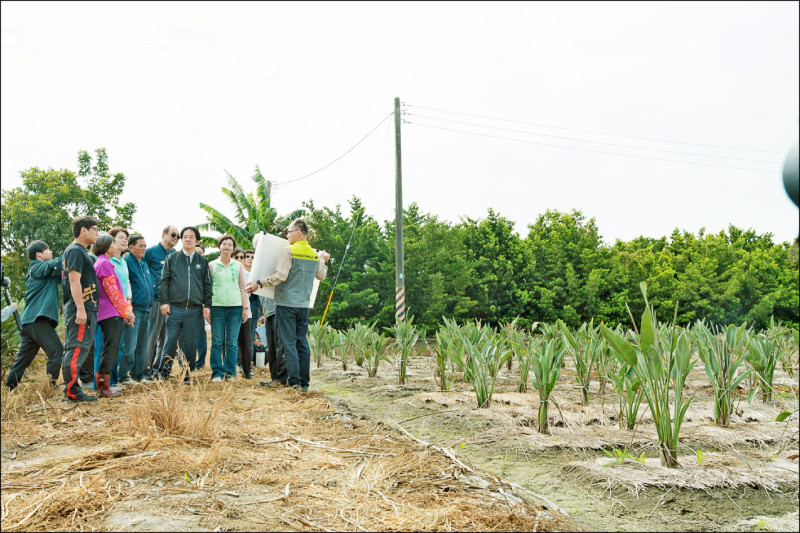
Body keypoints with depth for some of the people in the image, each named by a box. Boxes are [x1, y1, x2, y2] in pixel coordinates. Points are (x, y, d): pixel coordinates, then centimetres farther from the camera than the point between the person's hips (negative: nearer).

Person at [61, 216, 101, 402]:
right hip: (80, 309, -10)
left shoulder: (80, 251, 20)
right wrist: (80, 308, -24)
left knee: (74, 349, 11)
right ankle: (72, 390, -7)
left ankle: (71, 389, 16)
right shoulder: (75, 250, -10)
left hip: (86, 309, 10)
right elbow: (74, 280, -19)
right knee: (77, 348, -9)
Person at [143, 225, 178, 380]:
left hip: (172, 301, 6)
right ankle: (146, 371, -1)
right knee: (152, 335, -6)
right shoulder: (151, 252, -1)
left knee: (165, 336, 10)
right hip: (156, 300, -6)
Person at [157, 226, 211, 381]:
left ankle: (187, 375, 12)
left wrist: (207, 305, 5)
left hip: (195, 309, 2)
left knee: (190, 343, 4)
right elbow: (164, 281, 6)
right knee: (171, 341, -3)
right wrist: (164, 301, -3)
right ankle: (163, 372, 10)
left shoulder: (202, 261, 13)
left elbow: (207, 284, 13)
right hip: (175, 307, -1)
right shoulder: (172, 258, 9)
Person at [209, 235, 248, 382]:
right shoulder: (212, 265, 9)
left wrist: (245, 308, 7)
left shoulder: (238, 266, 12)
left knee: (232, 342, 1)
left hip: (235, 306, 1)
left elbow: (242, 287, 13)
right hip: (217, 306, -1)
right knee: (217, 342, -2)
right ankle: (217, 373, 4)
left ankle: (230, 372, 9)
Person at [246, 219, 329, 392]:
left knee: (289, 344, -3)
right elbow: (321, 276, 25)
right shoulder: (314, 254, 11)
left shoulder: (289, 251, -8)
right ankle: (304, 383, 12)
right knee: (302, 343, 10)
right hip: (304, 305, 6)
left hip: (287, 303, -6)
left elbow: (280, 276, -17)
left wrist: (259, 283, -12)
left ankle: (294, 383, -5)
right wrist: (323, 261, 42)